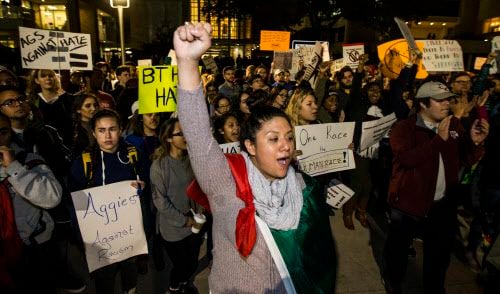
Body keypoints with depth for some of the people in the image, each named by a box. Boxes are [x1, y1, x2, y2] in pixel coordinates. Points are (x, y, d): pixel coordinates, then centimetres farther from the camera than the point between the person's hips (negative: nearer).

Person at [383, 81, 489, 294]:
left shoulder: (454, 125, 5)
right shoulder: (404, 128, -12)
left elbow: (466, 160, 5)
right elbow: (407, 159, -27)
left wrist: (475, 142, -15)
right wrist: (439, 139, -30)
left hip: (443, 204, 5)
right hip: (409, 202, -4)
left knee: (440, 252, 19)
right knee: (398, 248, 15)